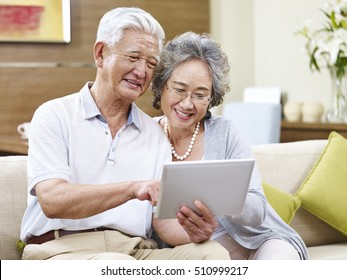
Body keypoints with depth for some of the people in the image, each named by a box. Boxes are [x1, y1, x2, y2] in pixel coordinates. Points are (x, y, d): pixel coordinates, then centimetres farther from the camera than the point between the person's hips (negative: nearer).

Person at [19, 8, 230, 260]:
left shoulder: (155, 134, 16)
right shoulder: (54, 116, 3)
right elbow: (52, 201, -14)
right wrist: (133, 188, -28)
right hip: (63, 250, -4)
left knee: (213, 252, -23)